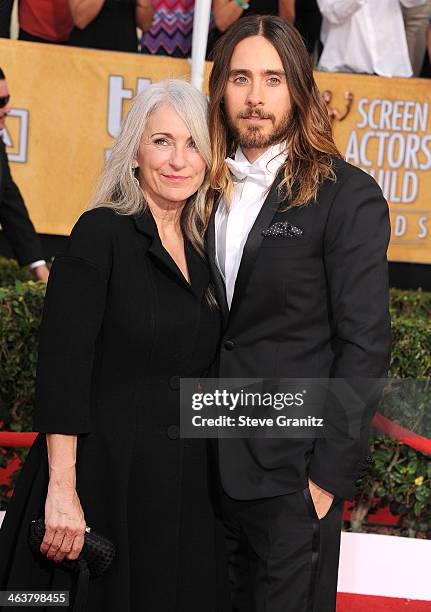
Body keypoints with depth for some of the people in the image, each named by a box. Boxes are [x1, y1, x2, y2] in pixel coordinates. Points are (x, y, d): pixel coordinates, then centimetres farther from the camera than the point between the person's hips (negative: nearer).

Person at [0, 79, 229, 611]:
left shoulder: (202, 251, 11)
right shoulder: (103, 233, -8)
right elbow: (61, 366, -14)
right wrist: (62, 490, -21)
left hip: (182, 487, 6)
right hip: (102, 475, -6)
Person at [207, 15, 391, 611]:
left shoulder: (347, 196, -9)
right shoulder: (213, 189, 9)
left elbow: (365, 344, -11)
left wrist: (330, 473, -14)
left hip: (293, 472, -5)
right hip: (216, 466, 6)